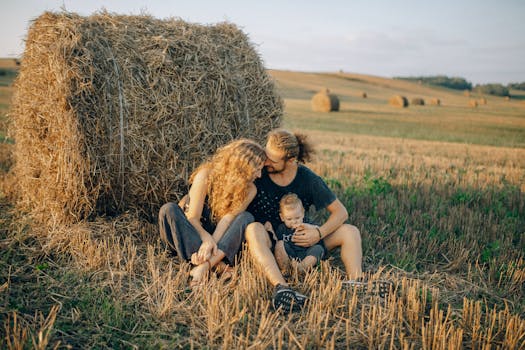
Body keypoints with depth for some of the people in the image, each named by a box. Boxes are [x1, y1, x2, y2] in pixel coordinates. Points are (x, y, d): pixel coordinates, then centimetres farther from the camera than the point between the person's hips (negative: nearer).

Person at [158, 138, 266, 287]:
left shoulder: (249, 189, -10)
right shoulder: (206, 175, -21)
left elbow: (228, 218, -22)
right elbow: (193, 218, -21)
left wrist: (211, 243, -38)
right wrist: (207, 239, -38)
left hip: (217, 236, 2)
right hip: (194, 231, -2)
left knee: (246, 218, -25)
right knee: (169, 210, -31)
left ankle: (205, 265, -43)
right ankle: (216, 263, -39)